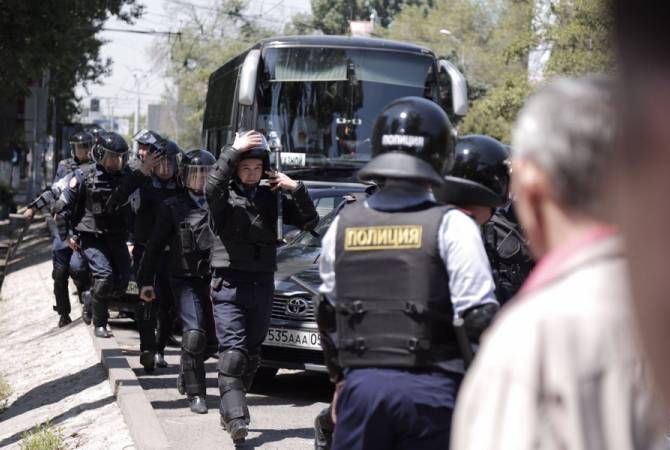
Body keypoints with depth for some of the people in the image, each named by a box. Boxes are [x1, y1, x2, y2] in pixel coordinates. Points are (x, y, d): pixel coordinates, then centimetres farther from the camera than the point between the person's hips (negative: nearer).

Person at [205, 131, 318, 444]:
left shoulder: (273, 197, 9)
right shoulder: (225, 195, -1)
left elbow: (310, 222, 5)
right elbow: (212, 187, -25)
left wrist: (296, 189, -9)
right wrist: (233, 151, -28)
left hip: (262, 285, 4)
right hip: (229, 285, -4)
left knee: (252, 353, 10)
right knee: (233, 351, -14)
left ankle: (230, 411, 22)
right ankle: (236, 418, -22)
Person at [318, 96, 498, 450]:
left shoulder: (343, 224, 7)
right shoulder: (451, 226, -7)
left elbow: (327, 312, 15)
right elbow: (479, 315, -10)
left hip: (361, 384, 3)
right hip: (429, 388, -3)